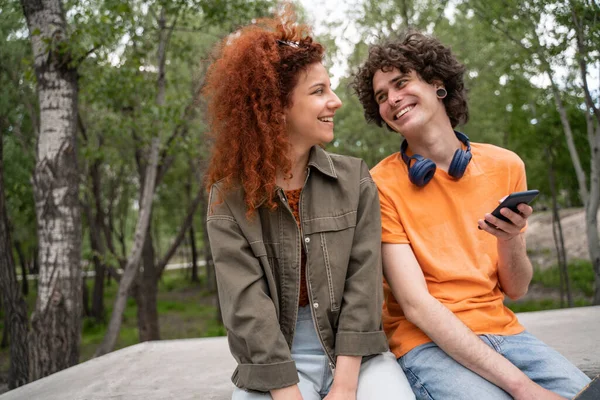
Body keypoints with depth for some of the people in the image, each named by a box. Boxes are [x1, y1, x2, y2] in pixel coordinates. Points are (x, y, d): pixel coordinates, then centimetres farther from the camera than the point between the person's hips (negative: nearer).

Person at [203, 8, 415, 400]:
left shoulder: (355, 178, 2)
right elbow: (248, 306, -12)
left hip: (354, 353, 2)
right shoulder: (229, 198, -4)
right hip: (274, 359, -1)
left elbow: (364, 280, -6)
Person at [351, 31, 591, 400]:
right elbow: (415, 305, -14)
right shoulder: (381, 185, -8)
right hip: (427, 342, -4)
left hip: (504, 331, 4)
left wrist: (510, 242, -15)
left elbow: (516, 290, 8)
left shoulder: (506, 166, 4)